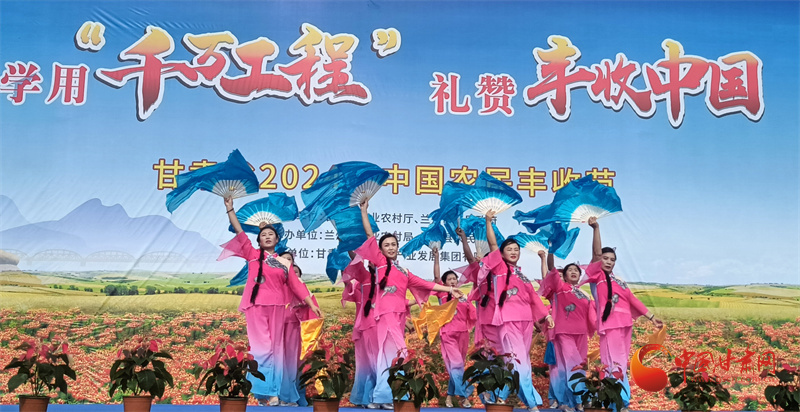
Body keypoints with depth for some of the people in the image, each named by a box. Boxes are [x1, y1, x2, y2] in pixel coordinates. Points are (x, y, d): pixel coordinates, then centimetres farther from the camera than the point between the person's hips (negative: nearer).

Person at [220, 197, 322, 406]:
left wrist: (312, 304, 5)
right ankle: (264, 391, 3)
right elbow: (240, 233, 1)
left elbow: (296, 285, 10)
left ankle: (272, 392, 12)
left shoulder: (284, 263, 12)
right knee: (262, 348, -6)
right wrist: (230, 209, -5)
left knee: (275, 348, 5)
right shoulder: (252, 255, 7)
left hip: (277, 308, 3)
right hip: (257, 306, -3)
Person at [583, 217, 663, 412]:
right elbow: (596, 253, -11)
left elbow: (633, 300, 20)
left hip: (624, 325, 7)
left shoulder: (619, 281, 19)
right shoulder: (597, 276, 1)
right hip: (610, 324, -7)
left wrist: (651, 317, 17)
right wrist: (596, 228, -23)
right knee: (615, 365, -9)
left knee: (620, 365, 9)